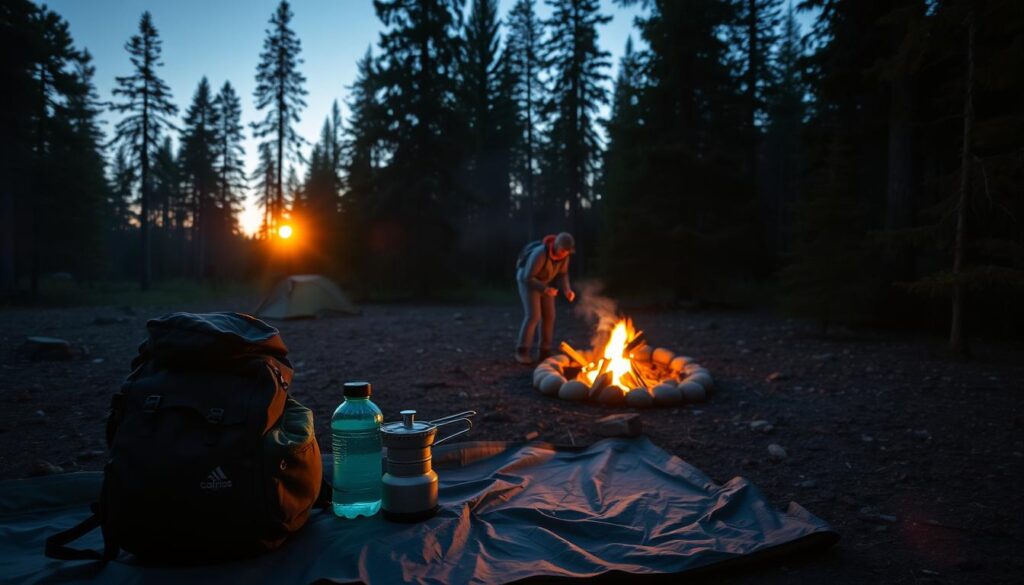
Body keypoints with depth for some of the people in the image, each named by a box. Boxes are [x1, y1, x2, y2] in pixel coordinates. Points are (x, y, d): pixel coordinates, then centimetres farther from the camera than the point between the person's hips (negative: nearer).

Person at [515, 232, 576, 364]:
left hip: (545, 282, 6)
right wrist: (545, 289, -38)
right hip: (527, 281, -6)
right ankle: (522, 351, -6)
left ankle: (545, 351, 8)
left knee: (549, 315, -1)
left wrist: (567, 290, -19)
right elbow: (528, 277, -30)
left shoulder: (564, 255, -17)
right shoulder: (540, 254, -37)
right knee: (533, 316, -17)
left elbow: (562, 274, -2)